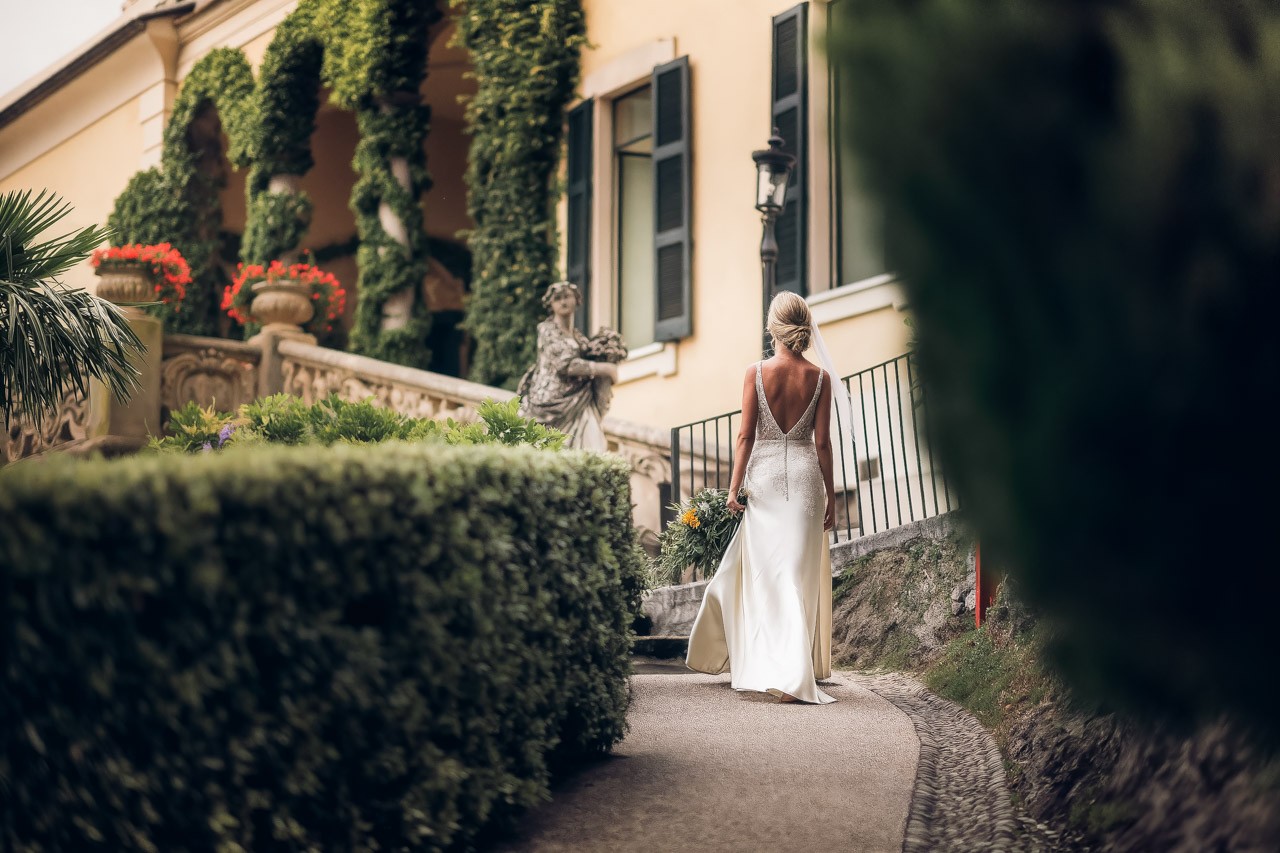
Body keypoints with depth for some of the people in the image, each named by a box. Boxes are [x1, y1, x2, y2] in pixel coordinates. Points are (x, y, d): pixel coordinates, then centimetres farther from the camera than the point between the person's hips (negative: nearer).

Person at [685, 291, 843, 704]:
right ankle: (797, 672, 9)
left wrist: (734, 487, 0)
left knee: (769, 575, 5)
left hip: (765, 475, -1)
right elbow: (822, 442, 0)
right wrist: (830, 495, 6)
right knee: (801, 573, 5)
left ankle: (784, 671, 1)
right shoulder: (819, 377, -1)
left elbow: (746, 435, -5)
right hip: (805, 475, 1)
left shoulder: (756, 373, -4)